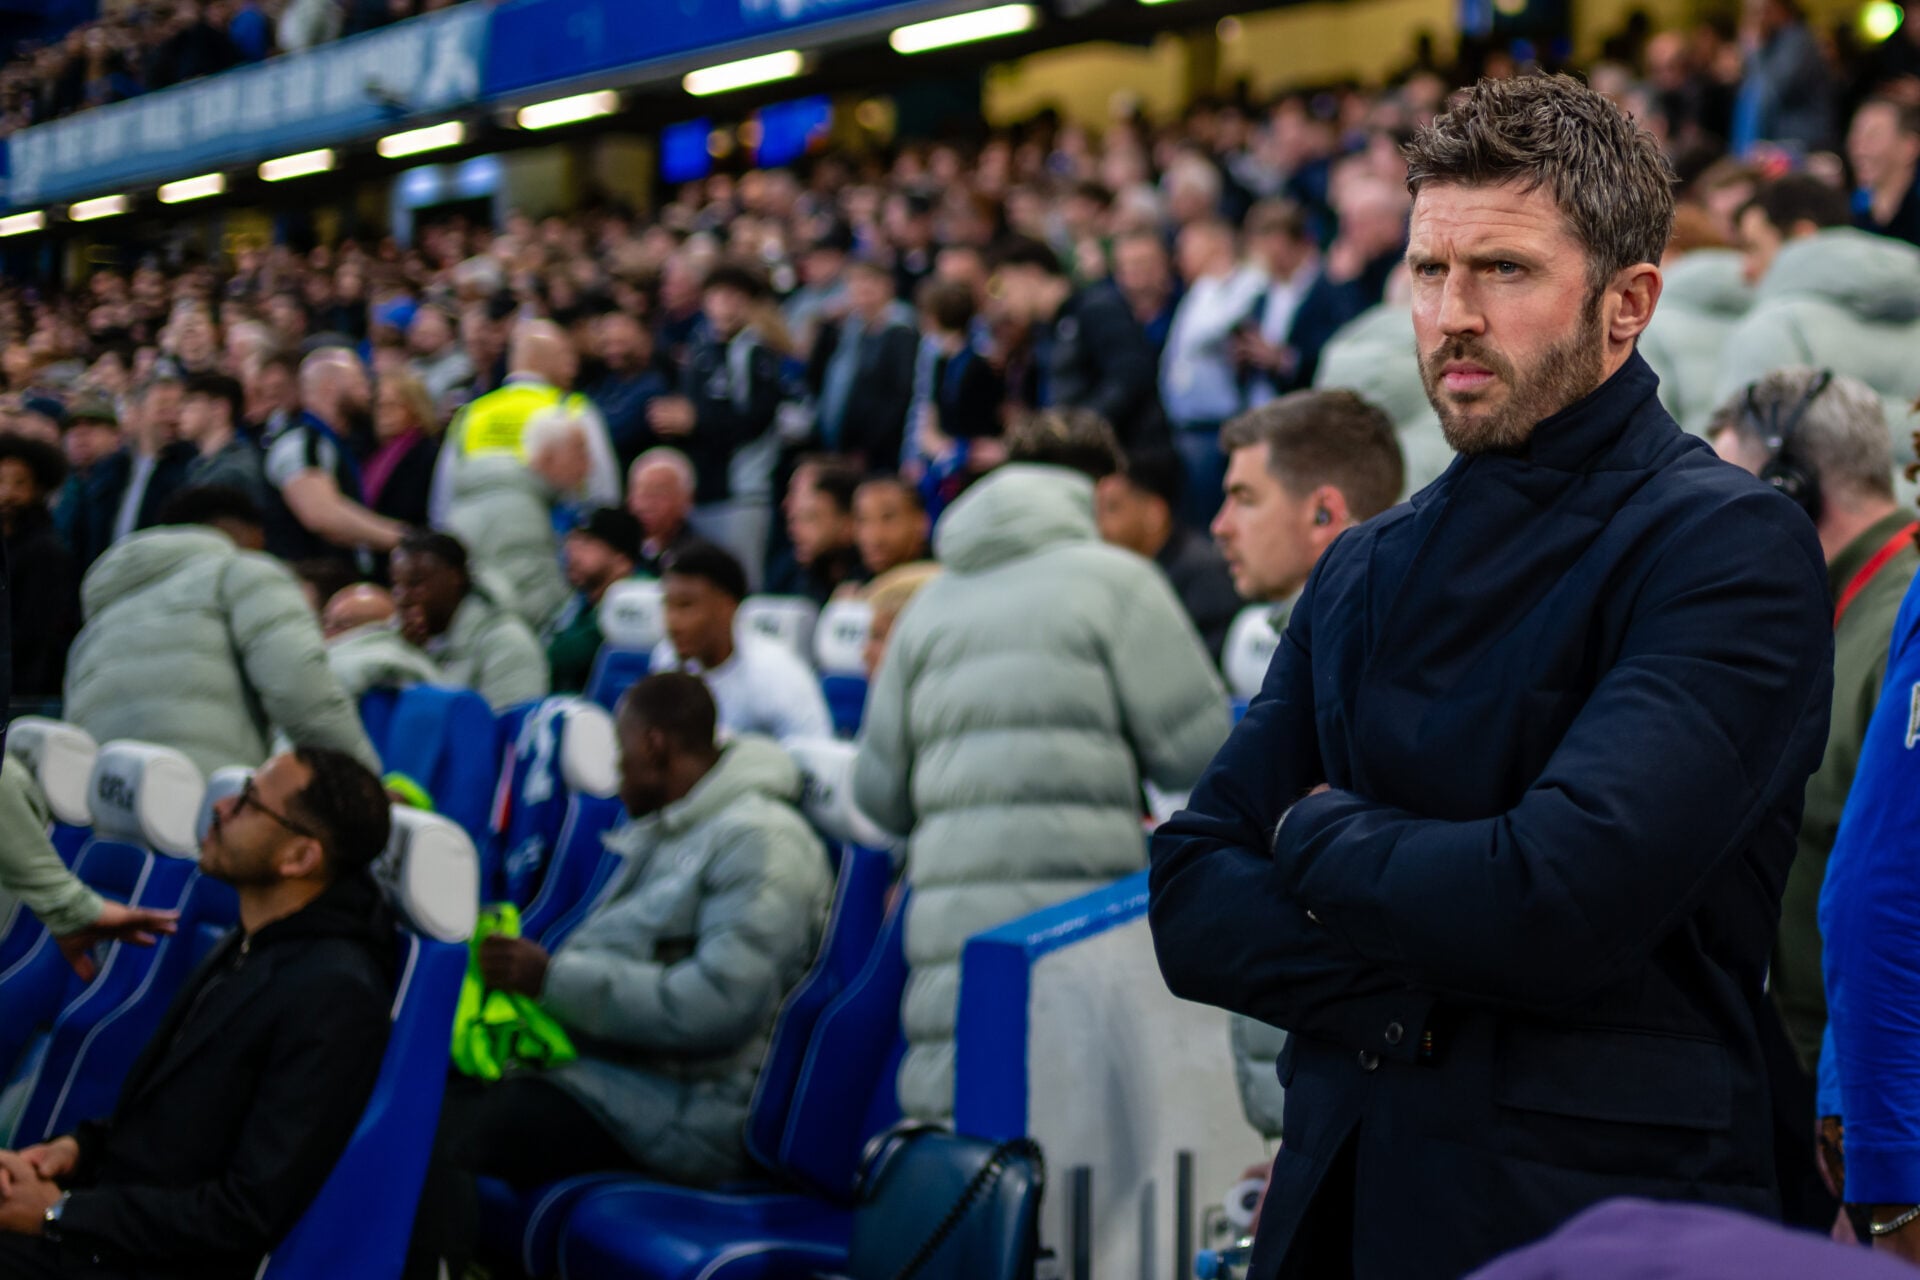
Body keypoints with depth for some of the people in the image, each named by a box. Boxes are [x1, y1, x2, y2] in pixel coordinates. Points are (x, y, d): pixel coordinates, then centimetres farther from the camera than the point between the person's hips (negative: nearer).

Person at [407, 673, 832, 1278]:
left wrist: (554, 977, -18)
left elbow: (720, 1005, -23)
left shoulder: (759, 840, -11)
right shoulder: (663, 833, 20)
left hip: (687, 1110, -10)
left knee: (440, 1131, -27)